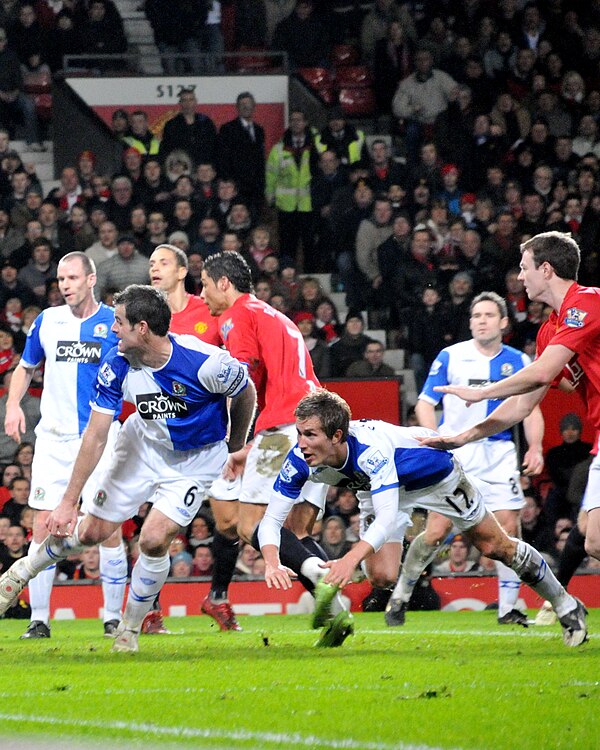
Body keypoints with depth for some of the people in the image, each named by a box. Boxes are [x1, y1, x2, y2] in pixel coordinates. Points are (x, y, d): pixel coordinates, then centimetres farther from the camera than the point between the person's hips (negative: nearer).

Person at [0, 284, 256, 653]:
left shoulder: (206, 363, -34)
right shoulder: (117, 366, -22)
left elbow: (246, 393, -11)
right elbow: (96, 436, -16)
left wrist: (236, 447, 4)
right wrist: (69, 501, -17)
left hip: (196, 457, -3)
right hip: (145, 442, 3)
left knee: (154, 539, -18)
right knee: (92, 531, 7)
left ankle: (129, 633, 4)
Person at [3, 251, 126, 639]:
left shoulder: (116, 323, -1)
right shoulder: (47, 321, 7)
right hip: (54, 438, 2)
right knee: (43, 526, -4)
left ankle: (114, 617, 8)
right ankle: (39, 619, 1)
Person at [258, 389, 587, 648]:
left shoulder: (370, 449, -47)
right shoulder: (299, 460, -31)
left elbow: (387, 518, -53)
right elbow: (271, 520, -28)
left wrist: (349, 560, -67)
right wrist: (272, 564, -48)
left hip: (434, 473, -4)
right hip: (377, 486, 5)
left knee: (494, 546, 5)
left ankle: (566, 606, 23)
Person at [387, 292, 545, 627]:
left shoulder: (518, 361, 7)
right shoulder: (450, 356, 1)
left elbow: (531, 409, 11)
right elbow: (425, 403, 3)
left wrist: (535, 447, -6)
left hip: (499, 453, 2)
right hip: (455, 453, -2)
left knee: (509, 526, -8)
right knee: (437, 530, -8)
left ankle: (508, 608, 1)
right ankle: (400, 596, 9)